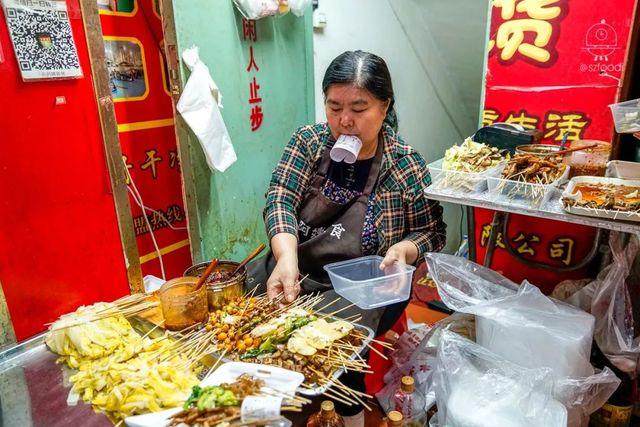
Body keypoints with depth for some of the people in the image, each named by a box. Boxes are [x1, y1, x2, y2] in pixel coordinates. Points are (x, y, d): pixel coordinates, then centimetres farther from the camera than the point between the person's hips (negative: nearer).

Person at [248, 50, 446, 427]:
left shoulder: (408, 166, -6)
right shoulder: (308, 142, 0)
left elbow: (432, 232, 3)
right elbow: (280, 200, -10)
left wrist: (404, 250, -19)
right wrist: (287, 258, -28)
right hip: (295, 271, 3)